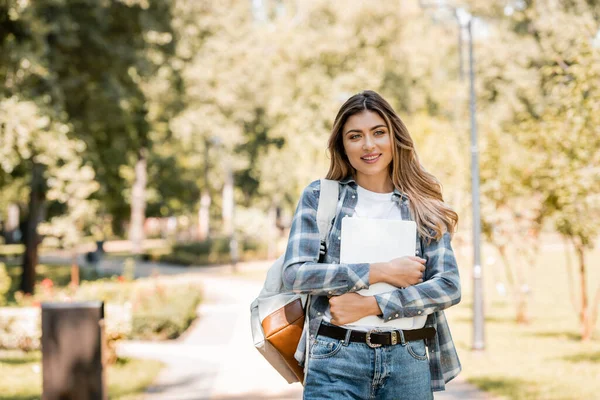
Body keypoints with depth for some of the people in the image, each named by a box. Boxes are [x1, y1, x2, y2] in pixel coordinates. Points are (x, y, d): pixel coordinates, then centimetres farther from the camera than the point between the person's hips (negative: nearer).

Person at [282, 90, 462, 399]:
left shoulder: (424, 207, 8)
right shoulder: (320, 196, 4)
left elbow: (449, 286, -2)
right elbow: (294, 274, -6)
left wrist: (370, 306, -12)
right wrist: (379, 272, -11)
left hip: (409, 363, 2)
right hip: (337, 361, -1)